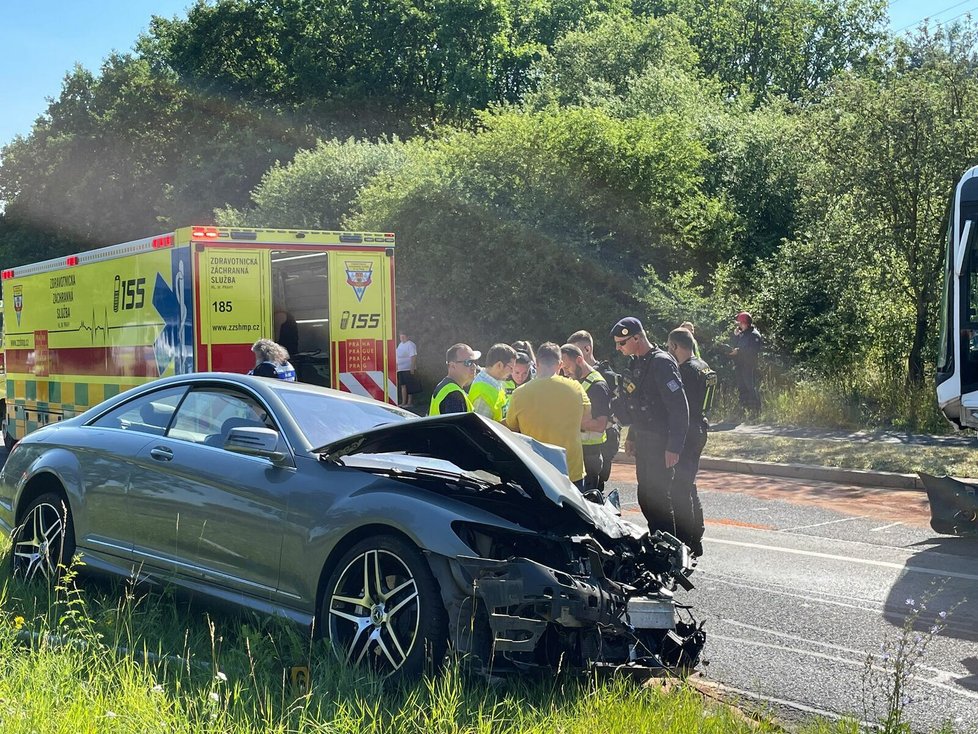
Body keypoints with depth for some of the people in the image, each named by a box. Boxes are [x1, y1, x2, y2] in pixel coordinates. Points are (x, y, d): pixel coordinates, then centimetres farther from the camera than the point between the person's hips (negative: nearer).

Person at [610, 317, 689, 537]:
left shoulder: (661, 363, -18)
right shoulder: (636, 362, 10)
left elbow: (679, 407, -20)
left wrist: (674, 447, -22)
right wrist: (631, 437, 20)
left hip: (660, 442, -9)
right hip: (642, 440, 9)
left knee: (659, 497, -4)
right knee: (645, 496, 13)